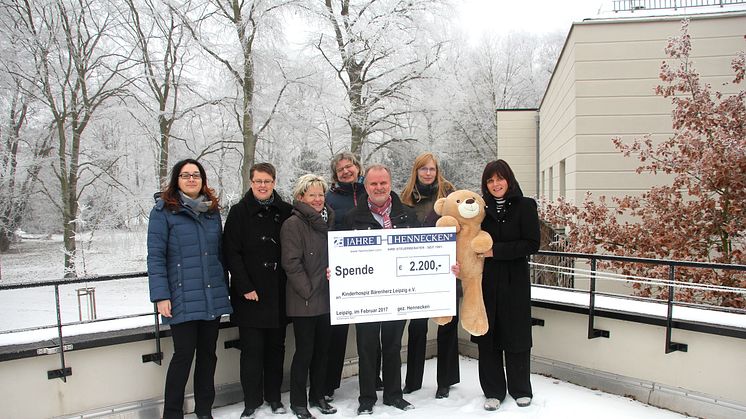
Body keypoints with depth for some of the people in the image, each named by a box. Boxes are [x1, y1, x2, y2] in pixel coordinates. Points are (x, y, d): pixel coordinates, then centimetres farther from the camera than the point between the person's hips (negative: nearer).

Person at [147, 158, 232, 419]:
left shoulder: (212, 210, 11)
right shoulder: (164, 210, -3)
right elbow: (155, 255, -7)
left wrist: (225, 287, 12)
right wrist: (160, 295, -13)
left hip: (213, 297, 5)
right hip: (182, 299, -5)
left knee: (208, 353, 12)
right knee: (184, 353, -1)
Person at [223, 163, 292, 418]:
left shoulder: (285, 212, 6)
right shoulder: (239, 212, -2)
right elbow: (232, 253, -7)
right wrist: (245, 287, -13)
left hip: (278, 293, 3)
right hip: (250, 294, -3)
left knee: (276, 346, 12)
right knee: (252, 349, 1)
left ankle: (273, 397, 26)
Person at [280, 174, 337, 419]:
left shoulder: (328, 220, 12)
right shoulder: (293, 224, -9)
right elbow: (292, 263, -15)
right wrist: (309, 292, -16)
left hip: (327, 298, 7)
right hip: (304, 302, -6)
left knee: (322, 350, 15)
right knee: (304, 352, 2)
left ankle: (318, 396, 30)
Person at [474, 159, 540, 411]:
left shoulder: (525, 206, -2)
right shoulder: (482, 208, 6)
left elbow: (532, 245, -9)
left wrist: (496, 251, -15)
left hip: (515, 282, -2)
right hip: (486, 281, 3)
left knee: (516, 335, 8)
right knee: (487, 337, 6)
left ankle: (520, 390, 26)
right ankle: (493, 391, 20)